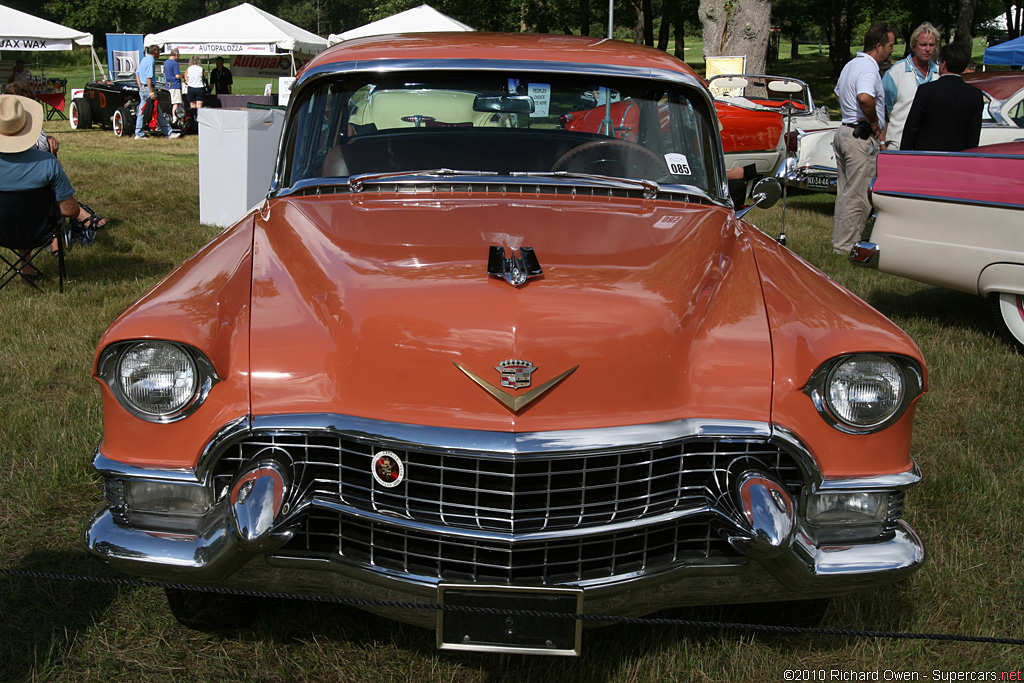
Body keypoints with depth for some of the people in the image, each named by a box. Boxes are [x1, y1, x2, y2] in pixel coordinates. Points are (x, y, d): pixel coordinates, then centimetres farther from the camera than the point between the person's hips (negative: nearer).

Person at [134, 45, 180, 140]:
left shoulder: (144, 59, 15)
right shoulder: (151, 60, -14)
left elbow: (137, 73, 21)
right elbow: (148, 78, -20)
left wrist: (140, 86, 20)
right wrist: (151, 93, -22)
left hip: (142, 89, 10)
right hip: (148, 88, -10)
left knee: (142, 112, 10)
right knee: (158, 112, -6)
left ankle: (138, 134, 11)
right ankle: (168, 133, -2)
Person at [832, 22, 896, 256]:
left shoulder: (850, 65, 15)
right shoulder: (868, 68, -17)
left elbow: (839, 94, 30)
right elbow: (865, 98, -36)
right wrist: (874, 123, -20)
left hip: (844, 132, 10)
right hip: (862, 138, -10)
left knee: (845, 192, 16)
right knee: (857, 196, -5)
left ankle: (840, 241, 23)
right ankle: (845, 247, -1)